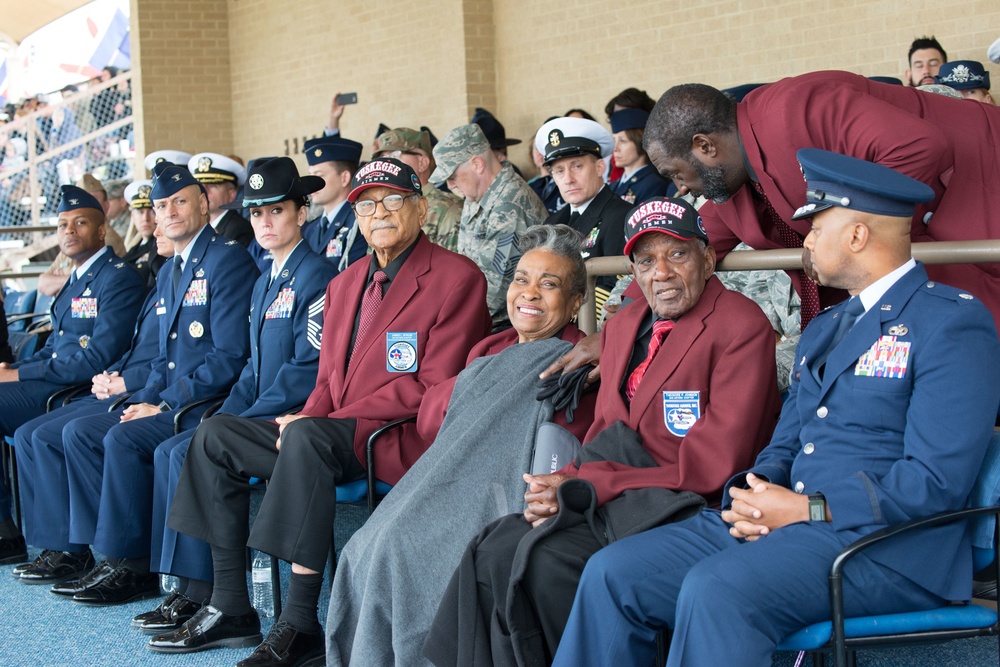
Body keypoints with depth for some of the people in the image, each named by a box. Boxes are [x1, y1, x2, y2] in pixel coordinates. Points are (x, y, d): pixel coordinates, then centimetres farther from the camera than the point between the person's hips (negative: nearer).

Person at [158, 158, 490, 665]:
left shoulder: (456, 279, -8)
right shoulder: (345, 285, 18)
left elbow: (433, 389, -16)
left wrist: (313, 422, -17)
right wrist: (306, 420, -7)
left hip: (405, 437, -9)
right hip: (335, 431, 9)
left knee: (307, 436, -35)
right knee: (216, 436, 0)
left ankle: (299, 623, -31)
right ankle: (229, 609, -1)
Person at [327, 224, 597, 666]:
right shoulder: (490, 351, 20)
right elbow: (428, 419, 13)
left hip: (505, 501, -7)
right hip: (458, 487, 7)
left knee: (401, 544, -25)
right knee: (367, 549, -14)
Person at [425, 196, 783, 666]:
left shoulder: (742, 326, -10)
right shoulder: (622, 327, 16)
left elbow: (713, 465, -16)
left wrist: (583, 488, -17)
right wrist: (565, 485, -8)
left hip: (689, 505, -7)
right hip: (620, 498, 7)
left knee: (550, 559, -27)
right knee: (495, 552, -15)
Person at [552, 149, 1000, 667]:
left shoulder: (954, 322, -6)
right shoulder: (823, 329, 23)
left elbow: (939, 482, -15)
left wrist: (810, 509, -16)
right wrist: (750, 495, -1)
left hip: (888, 546, -8)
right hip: (789, 523, 8)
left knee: (715, 590, -33)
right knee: (614, 574, -8)